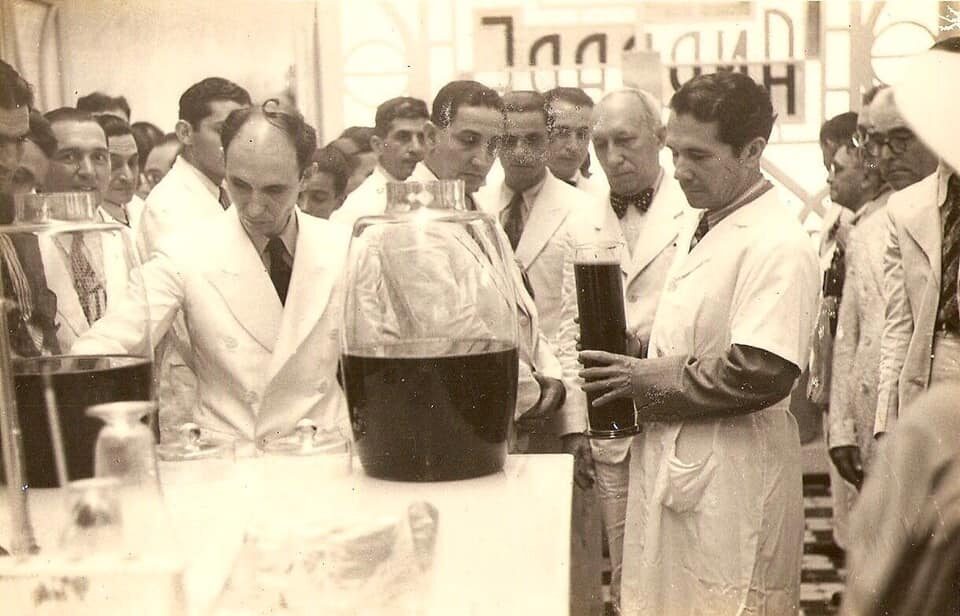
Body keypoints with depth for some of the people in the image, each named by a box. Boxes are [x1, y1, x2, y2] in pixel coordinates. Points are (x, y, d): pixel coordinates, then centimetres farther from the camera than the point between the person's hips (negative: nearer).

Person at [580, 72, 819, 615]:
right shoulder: (699, 228, 14)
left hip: (732, 478, -9)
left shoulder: (778, 244, -17)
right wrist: (632, 374, 3)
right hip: (675, 465, 9)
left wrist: (647, 383, -16)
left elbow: (763, 372, -25)